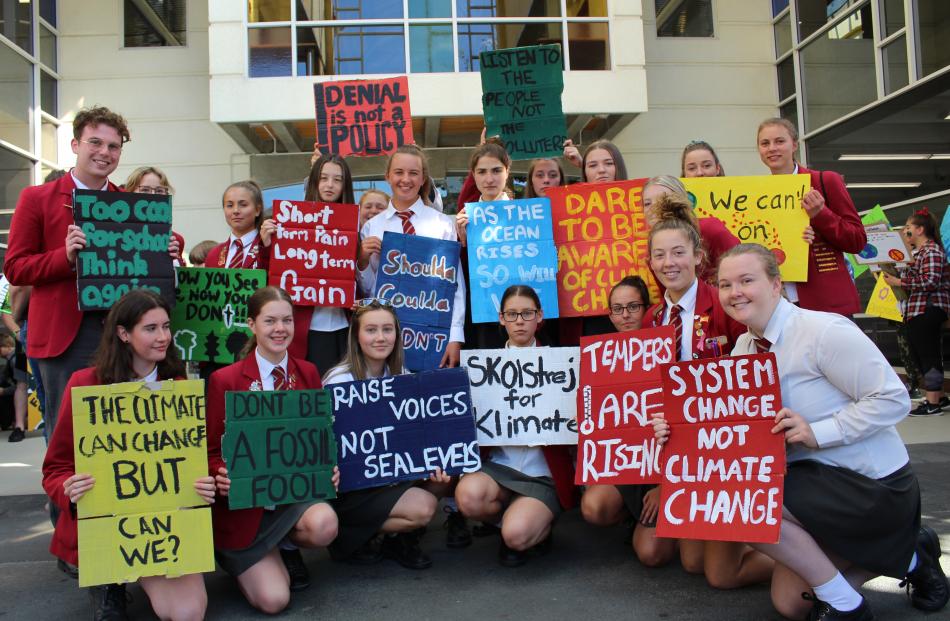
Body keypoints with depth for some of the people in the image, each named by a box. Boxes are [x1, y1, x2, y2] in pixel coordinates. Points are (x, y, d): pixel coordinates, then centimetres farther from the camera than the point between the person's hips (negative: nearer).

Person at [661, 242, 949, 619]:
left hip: (872, 484, -8)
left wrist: (816, 432, -29)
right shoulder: (745, 346, 2)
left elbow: (893, 399, -22)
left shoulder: (825, 331, -22)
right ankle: (906, 555, 26)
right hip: (814, 477, 8)